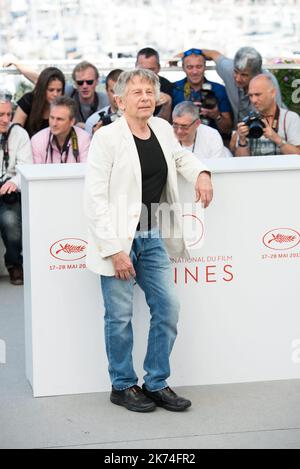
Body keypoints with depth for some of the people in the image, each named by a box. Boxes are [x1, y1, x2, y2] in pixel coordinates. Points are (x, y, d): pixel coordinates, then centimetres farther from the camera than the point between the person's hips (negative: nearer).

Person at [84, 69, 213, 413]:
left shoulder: (163, 129, 7)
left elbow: (180, 156, 30)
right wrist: (114, 249, -20)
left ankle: (157, 383, 19)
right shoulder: (107, 138, -13)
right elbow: (95, 198, -16)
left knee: (167, 308, 6)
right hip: (118, 239, -6)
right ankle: (123, 386, 18)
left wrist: (201, 173, 8)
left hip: (152, 237, 6)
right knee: (120, 316, 1)